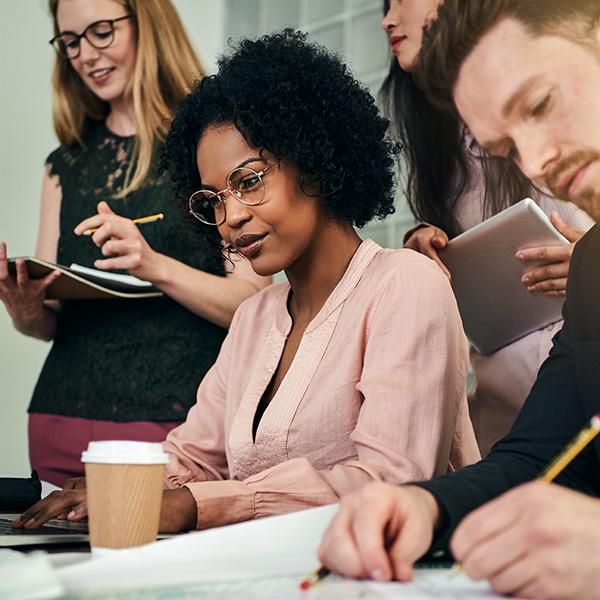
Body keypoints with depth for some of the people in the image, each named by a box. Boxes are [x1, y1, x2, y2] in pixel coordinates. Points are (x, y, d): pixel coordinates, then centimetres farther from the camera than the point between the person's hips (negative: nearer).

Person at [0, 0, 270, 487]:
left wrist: (156, 265, -21)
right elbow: (49, 321, 17)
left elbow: (255, 304, -7)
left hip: (175, 414, -4)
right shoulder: (65, 164, 15)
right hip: (63, 419, 4)